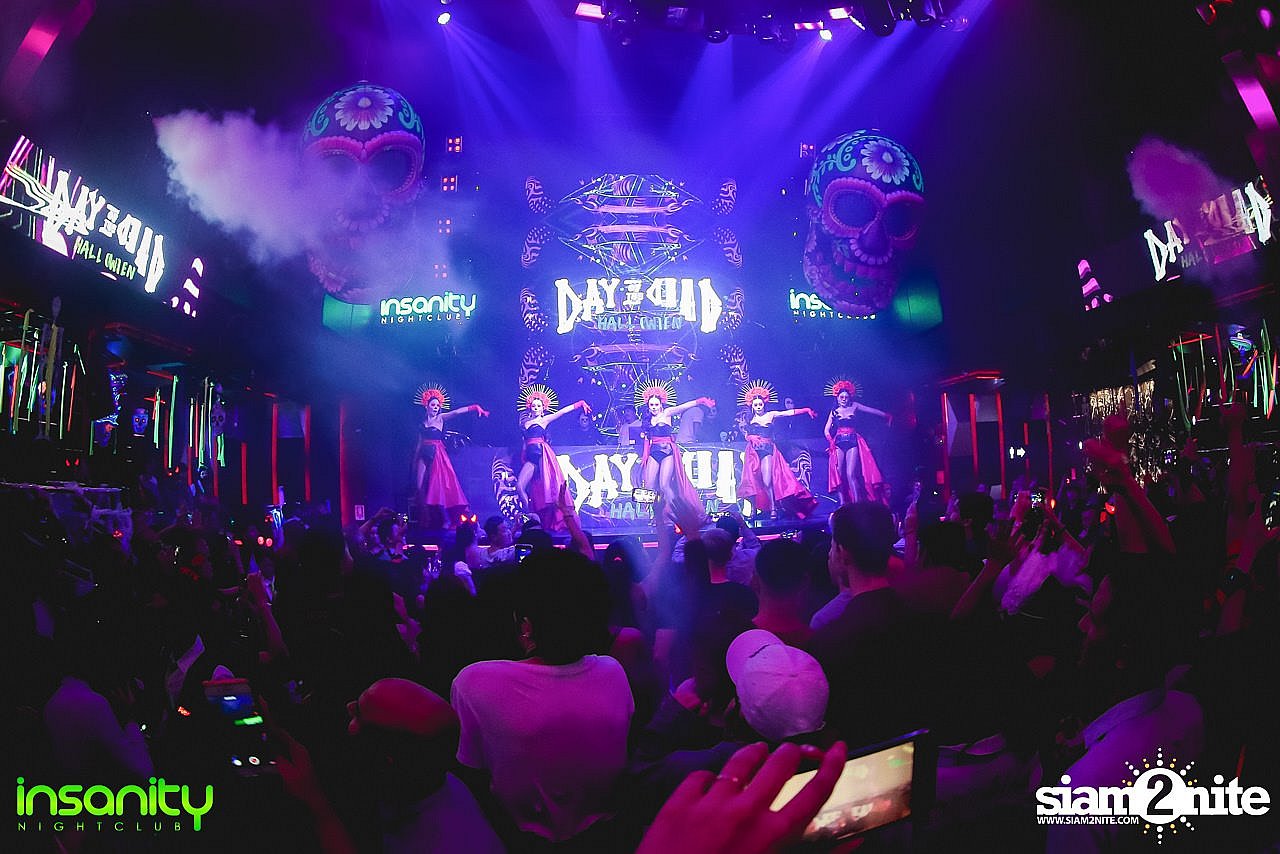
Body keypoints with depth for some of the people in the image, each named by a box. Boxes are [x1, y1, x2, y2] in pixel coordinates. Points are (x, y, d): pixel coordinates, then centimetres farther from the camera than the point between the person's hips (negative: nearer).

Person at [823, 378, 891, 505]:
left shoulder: (854, 406, 12)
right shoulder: (834, 411, 13)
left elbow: (872, 411, 15)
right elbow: (826, 430, 10)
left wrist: (886, 416, 12)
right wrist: (831, 441, -5)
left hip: (853, 442, -1)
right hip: (839, 442, 1)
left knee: (851, 474, -14)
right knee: (839, 474, -6)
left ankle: (857, 503, -14)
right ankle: (842, 504, -1)